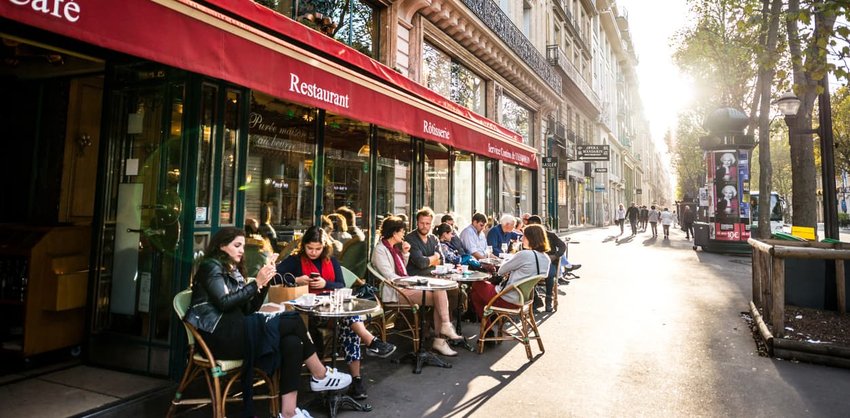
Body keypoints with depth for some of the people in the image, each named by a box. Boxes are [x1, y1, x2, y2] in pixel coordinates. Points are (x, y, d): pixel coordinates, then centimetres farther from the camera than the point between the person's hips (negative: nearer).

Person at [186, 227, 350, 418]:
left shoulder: (233, 270, 22)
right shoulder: (211, 266, 0)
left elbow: (249, 310, 14)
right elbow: (224, 303, -15)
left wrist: (263, 284, 1)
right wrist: (256, 283, -13)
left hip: (235, 332, 8)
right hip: (220, 336, -8)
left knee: (292, 341, -18)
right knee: (294, 321, -18)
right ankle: (321, 376, -3)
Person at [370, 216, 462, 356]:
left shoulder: (394, 247, 19)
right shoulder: (380, 250, -7)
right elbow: (390, 276, -15)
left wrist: (405, 253, 13)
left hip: (404, 286, 8)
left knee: (440, 290, -14)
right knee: (438, 297, -20)